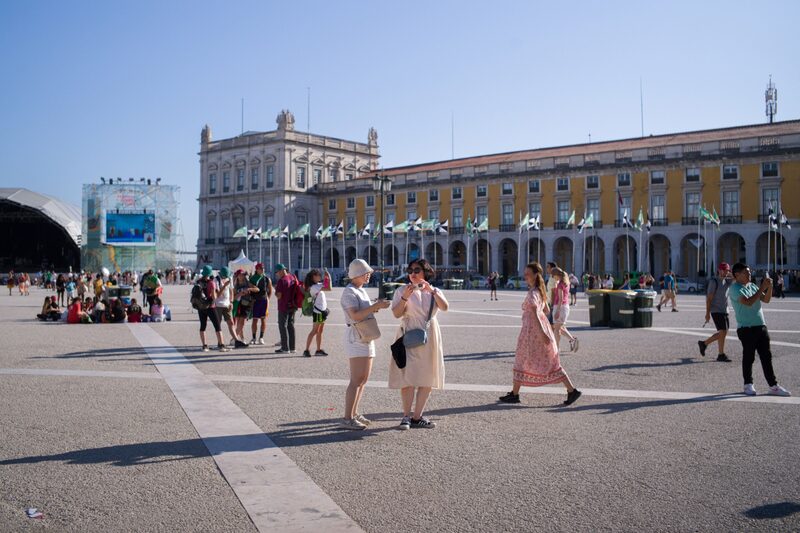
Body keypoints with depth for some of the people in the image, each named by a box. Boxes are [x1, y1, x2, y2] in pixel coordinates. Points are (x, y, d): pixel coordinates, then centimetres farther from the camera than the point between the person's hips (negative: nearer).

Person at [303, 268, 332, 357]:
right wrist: (329, 277, -17)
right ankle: (307, 350, -7)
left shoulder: (319, 284, 10)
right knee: (314, 331, -9)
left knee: (320, 331, 12)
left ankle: (319, 350, 17)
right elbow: (329, 289, -27)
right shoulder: (314, 287, -19)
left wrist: (327, 277, 8)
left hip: (322, 310, 9)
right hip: (317, 311, -9)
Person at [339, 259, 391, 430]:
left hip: (367, 338, 10)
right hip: (356, 338, -10)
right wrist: (375, 306, -23)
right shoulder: (349, 292, -12)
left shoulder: (362, 291, 16)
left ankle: (354, 414, 18)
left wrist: (377, 306, 1)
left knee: (363, 379, 11)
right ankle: (347, 419, -10)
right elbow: (355, 316, -24)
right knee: (357, 380, -12)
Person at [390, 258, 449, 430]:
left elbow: (445, 307, -10)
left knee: (427, 380, 5)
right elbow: (396, 314, -9)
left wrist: (432, 291, -22)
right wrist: (405, 297, -22)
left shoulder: (435, 292, 10)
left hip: (429, 338, 4)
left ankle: (417, 417, 14)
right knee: (408, 377, -10)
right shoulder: (402, 291, 3)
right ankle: (406, 416, 2)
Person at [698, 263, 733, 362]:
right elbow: (709, 298, -11)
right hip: (716, 311, -8)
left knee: (723, 333, 10)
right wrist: (707, 313, -14)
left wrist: (729, 273, -5)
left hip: (724, 311, 8)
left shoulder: (727, 281, 12)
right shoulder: (714, 282, -9)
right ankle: (721, 355, -2)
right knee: (723, 332, -10)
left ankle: (704, 343, 25)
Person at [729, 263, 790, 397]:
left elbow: (766, 300, 12)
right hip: (746, 329, -7)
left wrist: (769, 287, -4)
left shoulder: (752, 286, 15)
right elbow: (748, 302, -21)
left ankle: (773, 386, 10)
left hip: (761, 326, 7)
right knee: (748, 357, 1)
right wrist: (762, 288, -19)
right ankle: (748, 385, 13)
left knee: (766, 357, 7)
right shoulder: (734, 288, -9)